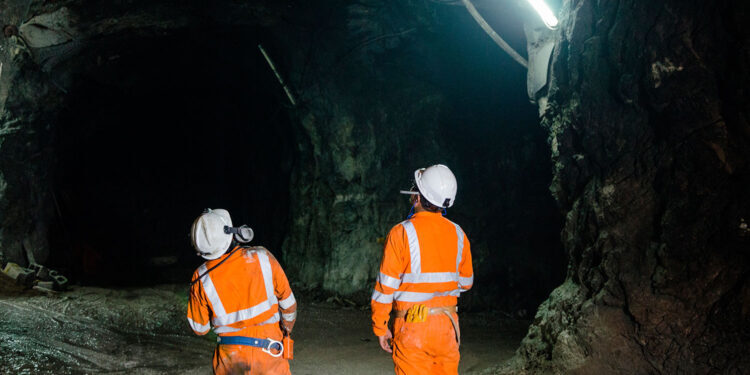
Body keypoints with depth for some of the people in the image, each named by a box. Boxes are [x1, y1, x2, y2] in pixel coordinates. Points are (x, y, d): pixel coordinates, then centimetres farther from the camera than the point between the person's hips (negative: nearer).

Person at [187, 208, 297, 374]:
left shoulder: (202, 278, -11)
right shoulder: (262, 258, -12)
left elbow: (199, 328, 1)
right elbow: (288, 302, 2)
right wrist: (287, 327, 20)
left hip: (229, 359, 1)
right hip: (267, 355, -1)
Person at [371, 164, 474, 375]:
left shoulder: (401, 233, -11)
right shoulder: (458, 235, 2)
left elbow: (385, 286, -10)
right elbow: (465, 282, 12)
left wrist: (380, 327, -1)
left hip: (412, 327, -4)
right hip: (447, 326, 4)